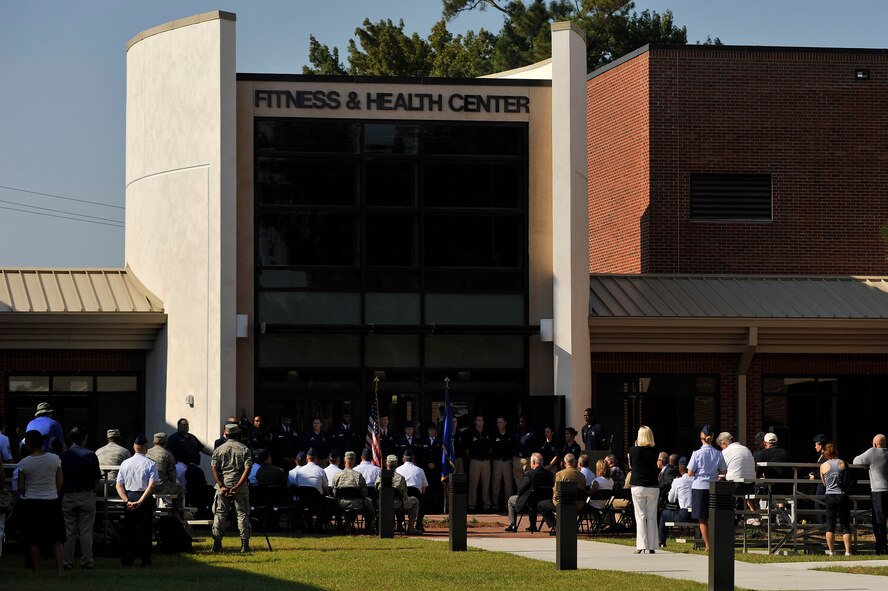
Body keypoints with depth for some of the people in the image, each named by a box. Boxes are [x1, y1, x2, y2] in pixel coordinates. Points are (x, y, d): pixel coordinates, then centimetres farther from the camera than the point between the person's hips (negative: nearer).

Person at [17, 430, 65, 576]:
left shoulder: (24, 463, -9)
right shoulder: (54, 459, -5)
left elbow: (21, 487, -3)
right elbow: (60, 482, 1)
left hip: (31, 503, -1)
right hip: (52, 502, 1)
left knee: (33, 540, 8)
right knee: (57, 538, 5)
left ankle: (36, 570, 9)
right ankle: (60, 568, -5)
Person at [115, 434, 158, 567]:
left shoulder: (125, 463, 4)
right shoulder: (150, 464, -6)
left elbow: (119, 485, 0)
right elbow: (151, 486, -15)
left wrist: (127, 500, -6)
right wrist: (140, 501, -15)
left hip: (129, 497, 3)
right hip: (145, 499, -3)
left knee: (128, 530, 10)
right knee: (145, 530, 2)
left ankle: (126, 560, 11)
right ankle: (145, 560, 1)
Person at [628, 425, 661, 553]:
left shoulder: (633, 450, -7)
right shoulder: (654, 451, -3)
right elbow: (656, 466, 10)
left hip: (637, 487, -1)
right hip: (653, 487, 1)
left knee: (640, 516, 2)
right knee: (652, 516, 7)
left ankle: (641, 546, -4)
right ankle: (652, 546, 6)